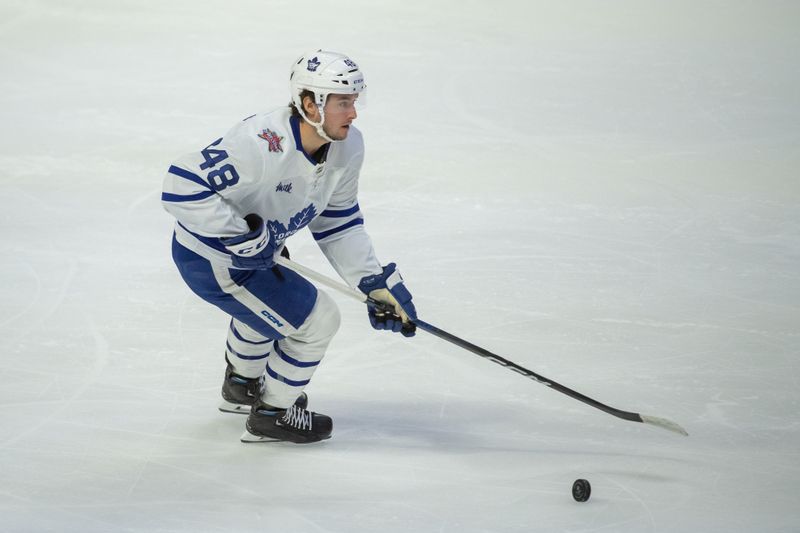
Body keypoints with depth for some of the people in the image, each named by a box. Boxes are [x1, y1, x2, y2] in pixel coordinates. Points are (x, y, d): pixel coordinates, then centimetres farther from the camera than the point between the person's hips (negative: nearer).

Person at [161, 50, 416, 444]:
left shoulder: (348, 146, -11)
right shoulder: (261, 144, -37)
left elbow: (338, 223, 1)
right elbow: (182, 186, -39)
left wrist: (377, 283, -7)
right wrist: (243, 235, -36)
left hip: (254, 253, 9)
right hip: (210, 260, -9)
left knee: (265, 307, 35)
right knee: (316, 320, -5)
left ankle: (242, 386, 64)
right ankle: (272, 415, 17)